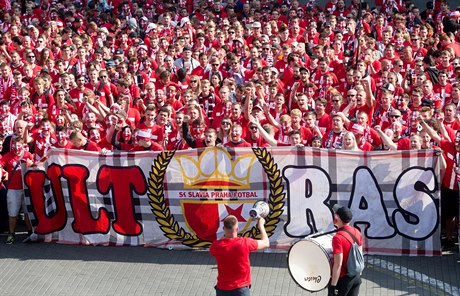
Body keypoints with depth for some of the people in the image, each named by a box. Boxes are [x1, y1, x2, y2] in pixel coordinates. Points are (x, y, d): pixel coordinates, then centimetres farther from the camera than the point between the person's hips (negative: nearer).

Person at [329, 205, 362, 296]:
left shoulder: (338, 237, -23)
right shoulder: (357, 232, 0)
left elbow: (338, 264, -24)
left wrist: (333, 285, -18)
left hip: (343, 279, -7)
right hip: (356, 277, 7)